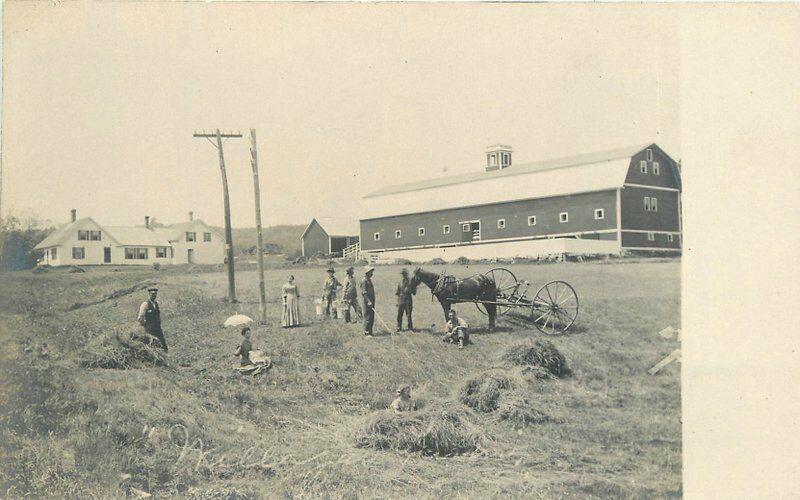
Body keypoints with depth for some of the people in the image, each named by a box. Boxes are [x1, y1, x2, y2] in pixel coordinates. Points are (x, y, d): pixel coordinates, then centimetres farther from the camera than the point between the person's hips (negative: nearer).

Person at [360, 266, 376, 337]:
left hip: (371, 302, 10)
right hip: (367, 302, -10)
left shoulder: (369, 280, 18)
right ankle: (367, 333, -5)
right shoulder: (364, 281, -12)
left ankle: (369, 331, 18)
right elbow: (364, 292, -18)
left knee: (372, 317, 11)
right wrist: (368, 301, -25)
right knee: (368, 317, -8)